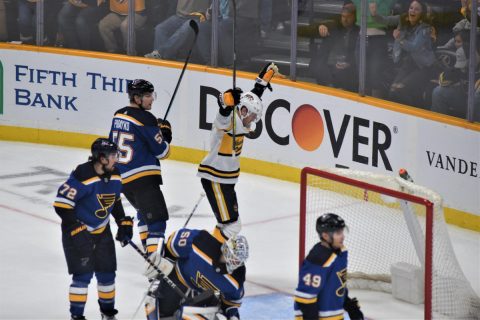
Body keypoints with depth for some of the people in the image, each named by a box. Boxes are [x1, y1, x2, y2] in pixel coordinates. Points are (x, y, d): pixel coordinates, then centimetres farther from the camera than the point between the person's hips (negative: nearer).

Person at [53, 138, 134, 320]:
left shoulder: (114, 176, -3)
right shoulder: (83, 176, -28)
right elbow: (61, 204, -27)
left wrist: (124, 223, 8)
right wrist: (77, 230, -27)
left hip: (102, 231, 7)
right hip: (78, 232, -7)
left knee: (107, 272, 11)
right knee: (83, 274, -10)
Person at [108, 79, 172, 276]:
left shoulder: (118, 116, 11)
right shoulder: (145, 119, -13)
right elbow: (161, 151, -10)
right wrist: (165, 134, 10)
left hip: (122, 177, 9)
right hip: (143, 177, -9)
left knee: (144, 210, 32)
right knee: (156, 218, -16)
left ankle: (148, 246, 41)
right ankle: (155, 258, -31)